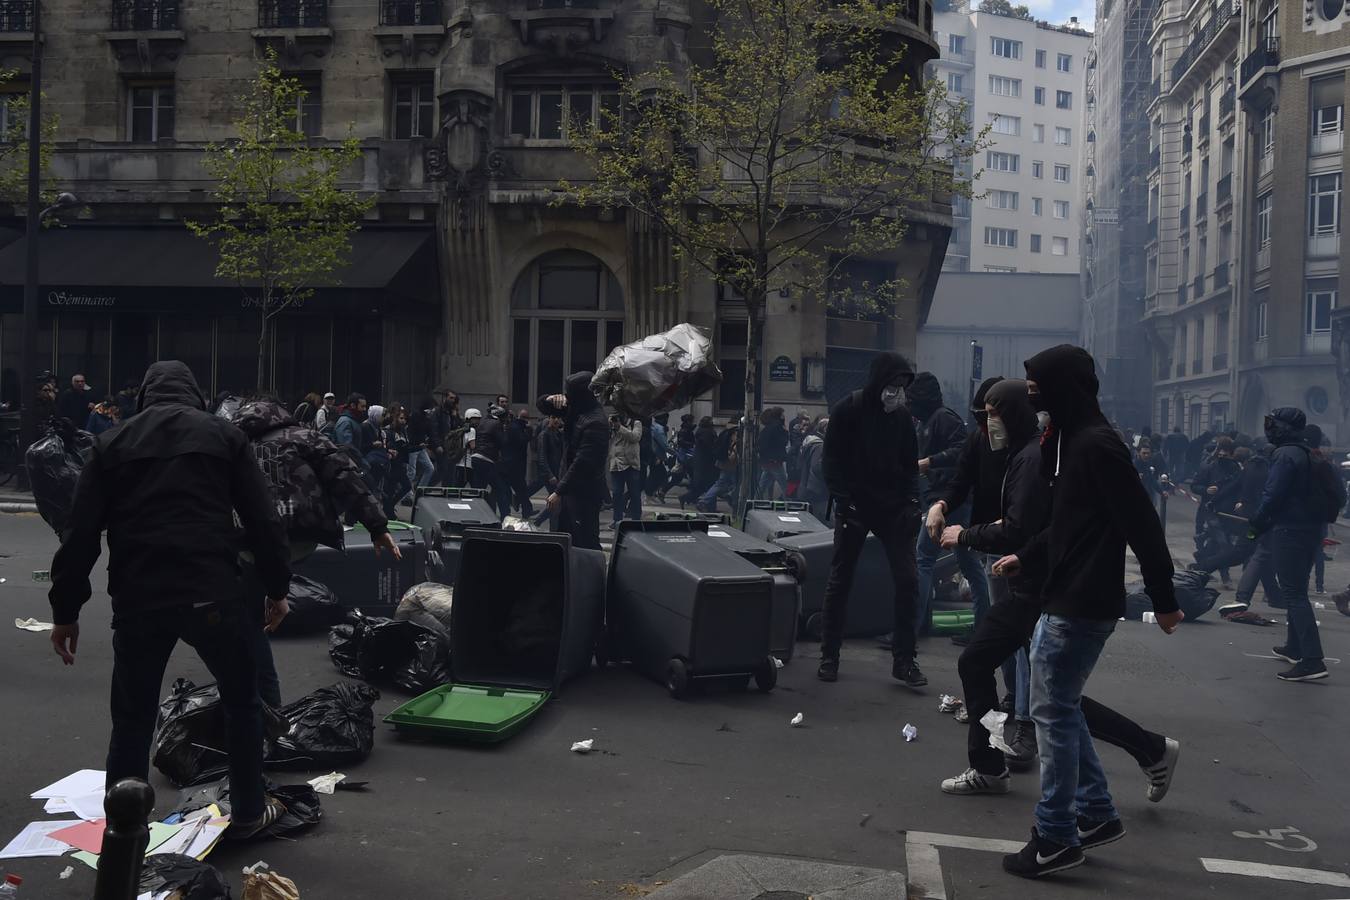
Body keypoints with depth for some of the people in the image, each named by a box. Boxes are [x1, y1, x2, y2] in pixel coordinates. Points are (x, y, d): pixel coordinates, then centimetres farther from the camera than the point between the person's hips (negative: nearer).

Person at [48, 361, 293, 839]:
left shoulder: (111, 443, 11)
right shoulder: (224, 435, 7)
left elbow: (81, 533, 5)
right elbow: (263, 521, 2)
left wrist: (65, 610, 11)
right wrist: (277, 587, 11)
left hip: (136, 599, 2)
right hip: (211, 594, -1)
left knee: (132, 720, 14)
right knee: (241, 703, 18)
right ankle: (248, 813, 25)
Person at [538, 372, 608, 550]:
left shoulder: (595, 423, -19)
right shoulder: (574, 411, 10)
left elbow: (582, 463, -24)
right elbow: (542, 406, 23)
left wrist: (559, 492, -23)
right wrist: (551, 399, -1)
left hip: (585, 493, -10)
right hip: (571, 489, 10)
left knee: (585, 543, -11)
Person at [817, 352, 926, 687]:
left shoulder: (903, 416, 4)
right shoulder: (847, 411, -6)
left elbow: (910, 465, 12)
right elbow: (831, 462, -6)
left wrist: (911, 502, 0)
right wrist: (844, 502, -14)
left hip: (893, 508, 3)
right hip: (854, 507, -3)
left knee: (907, 580, -5)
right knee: (840, 581, 4)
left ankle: (904, 659, 4)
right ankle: (829, 656, 15)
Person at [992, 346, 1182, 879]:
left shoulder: (1096, 444, -19)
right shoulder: (1069, 439, 12)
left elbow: (1141, 524, -19)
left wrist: (1163, 599, -16)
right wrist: (1025, 558, 21)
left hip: (1081, 604, -10)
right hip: (1065, 598, 10)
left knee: (1054, 712, -3)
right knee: (1059, 708, 17)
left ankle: (1056, 838, 7)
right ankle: (1096, 814, 27)